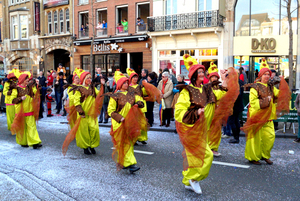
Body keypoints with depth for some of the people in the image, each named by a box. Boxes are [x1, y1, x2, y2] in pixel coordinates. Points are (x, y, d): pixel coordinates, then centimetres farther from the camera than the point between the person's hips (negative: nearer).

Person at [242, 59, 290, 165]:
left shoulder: (271, 87, 13)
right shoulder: (255, 87, -7)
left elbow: (279, 95, 2)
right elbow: (253, 101, -13)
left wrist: (283, 83, -7)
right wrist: (265, 100, -16)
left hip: (268, 116, 6)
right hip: (257, 115, -6)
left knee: (270, 136, 6)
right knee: (256, 137, 0)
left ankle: (265, 155, 24)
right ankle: (253, 157, 13)